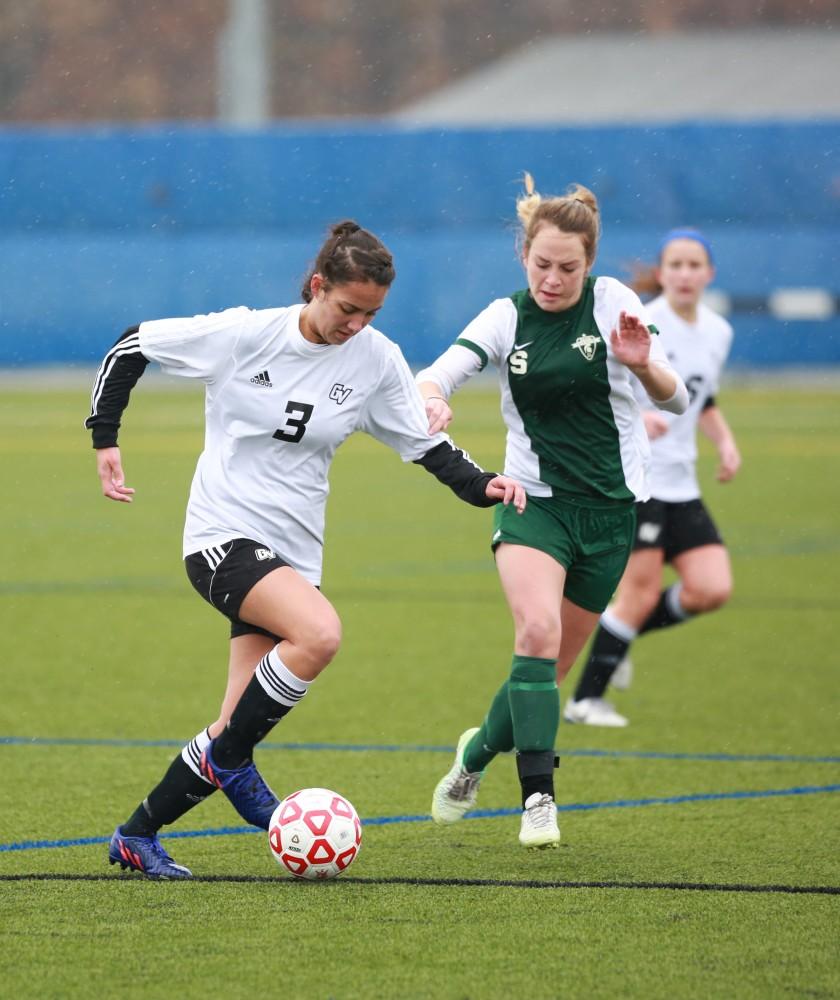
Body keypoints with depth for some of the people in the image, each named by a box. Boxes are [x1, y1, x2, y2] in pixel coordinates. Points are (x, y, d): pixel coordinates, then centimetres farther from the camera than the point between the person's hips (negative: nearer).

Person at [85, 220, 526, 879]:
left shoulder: (377, 360, -1)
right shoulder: (244, 334, -10)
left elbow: (427, 446, 7)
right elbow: (131, 348, 1)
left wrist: (481, 485, -11)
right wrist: (105, 439, -2)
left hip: (293, 552, 4)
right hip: (223, 534, -4)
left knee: (233, 738, -1)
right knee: (320, 634, -31)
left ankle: (136, 838, 16)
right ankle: (231, 762, -11)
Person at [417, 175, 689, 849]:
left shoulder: (612, 302, -6)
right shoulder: (506, 318, -1)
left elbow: (676, 400, -7)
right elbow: (437, 376, -13)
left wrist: (643, 366, -30)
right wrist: (431, 398, -37)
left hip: (609, 509, 1)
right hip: (534, 501, 0)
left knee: (550, 667, 8)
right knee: (538, 629, -27)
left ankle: (479, 751, 36)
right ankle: (538, 795, -24)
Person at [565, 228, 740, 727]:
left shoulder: (718, 332, 10)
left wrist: (725, 440, 6)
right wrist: (633, 417, -32)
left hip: (681, 486, 7)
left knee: (712, 590, -5)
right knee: (642, 592, -10)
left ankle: (618, 633, 18)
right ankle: (586, 699, 3)